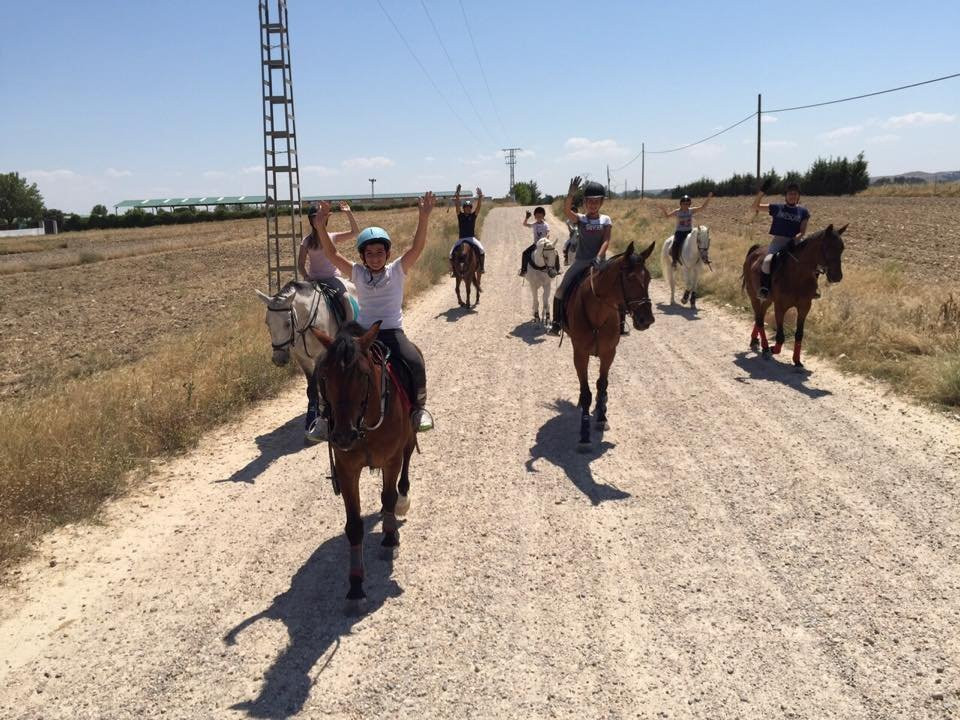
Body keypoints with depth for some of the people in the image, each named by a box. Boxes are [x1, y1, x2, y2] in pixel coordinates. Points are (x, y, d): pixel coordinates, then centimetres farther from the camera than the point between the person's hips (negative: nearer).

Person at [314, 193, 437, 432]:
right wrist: (320, 224, -7)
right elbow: (331, 253, 5)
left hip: (392, 332, -2)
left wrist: (424, 218, -22)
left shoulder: (397, 270, 4)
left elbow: (417, 248, -9)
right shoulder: (357, 273, 10)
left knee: (415, 363, -29)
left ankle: (418, 407, -8)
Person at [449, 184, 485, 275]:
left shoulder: (473, 215, 5)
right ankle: (453, 269, 3)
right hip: (461, 239, 1)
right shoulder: (460, 215, 4)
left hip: (472, 238, -1)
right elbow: (457, 205, -7)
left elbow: (479, 206, -7)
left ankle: (481, 267, -11)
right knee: (451, 254, -13)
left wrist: (480, 197, -21)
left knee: (481, 251, -25)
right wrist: (457, 193, -19)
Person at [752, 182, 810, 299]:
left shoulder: (803, 211, 8)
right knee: (767, 261, -32)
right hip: (778, 240, -2)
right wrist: (761, 192, -7)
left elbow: (802, 231, 1)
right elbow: (756, 206, 8)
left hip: (795, 242, 2)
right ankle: (764, 288, -18)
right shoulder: (777, 208, 8)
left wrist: (794, 240, -20)